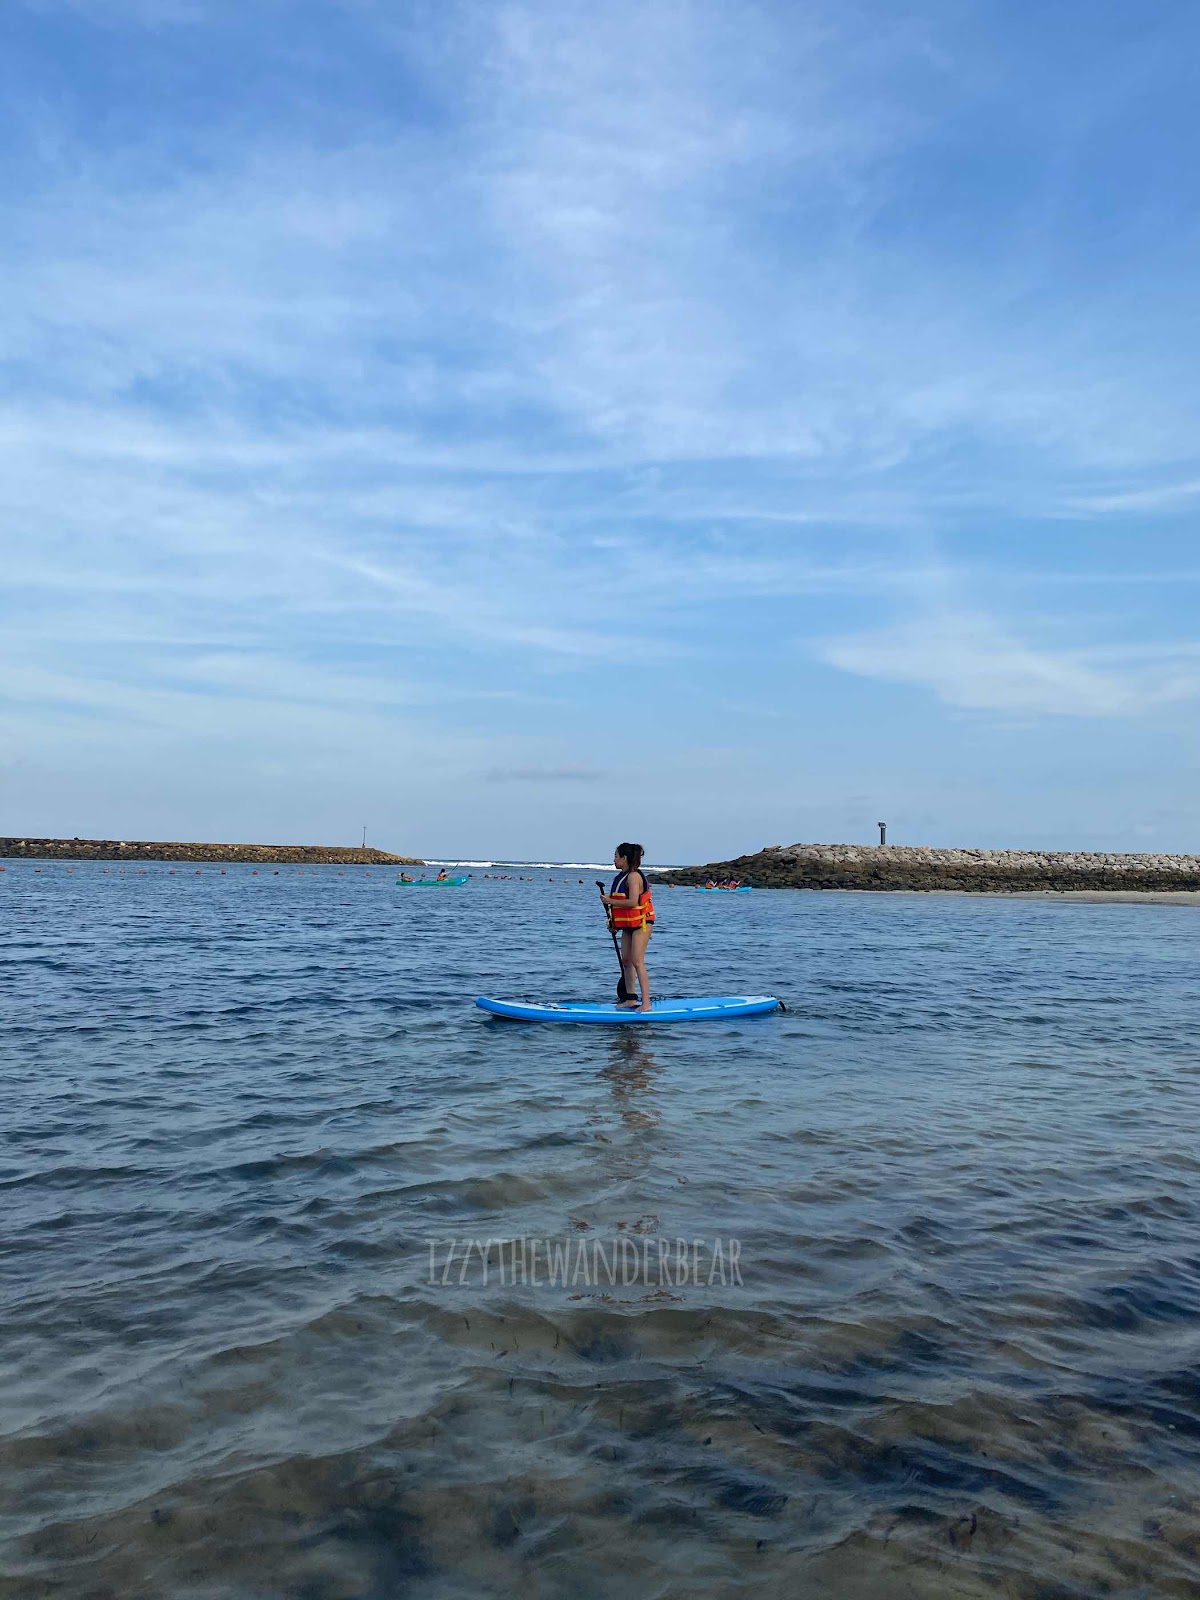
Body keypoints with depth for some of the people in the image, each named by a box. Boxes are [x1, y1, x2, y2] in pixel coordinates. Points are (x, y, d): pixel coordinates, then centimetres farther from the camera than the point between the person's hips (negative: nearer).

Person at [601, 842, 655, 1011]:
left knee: (637, 962, -13)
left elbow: (633, 902, -25)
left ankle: (646, 1003, -14)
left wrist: (610, 901, -18)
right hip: (628, 924, 10)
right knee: (626, 960, 9)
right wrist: (614, 921, 13)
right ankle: (631, 999, 15)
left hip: (641, 922, -10)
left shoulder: (634, 876, -16)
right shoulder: (622, 876, 14)